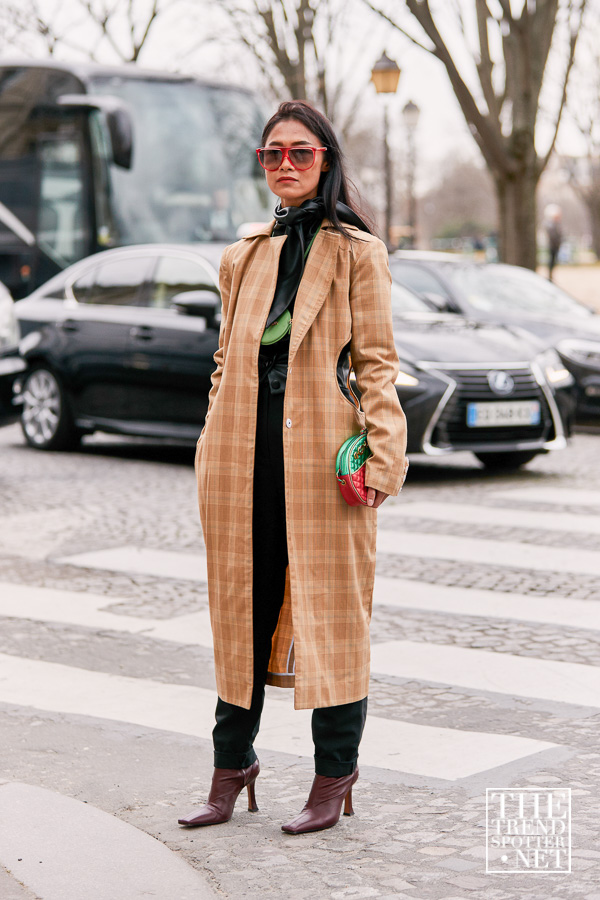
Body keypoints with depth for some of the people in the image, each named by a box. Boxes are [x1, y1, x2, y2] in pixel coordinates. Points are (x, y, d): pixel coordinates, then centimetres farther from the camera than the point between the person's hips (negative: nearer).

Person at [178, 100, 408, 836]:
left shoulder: (357, 253, 2)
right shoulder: (241, 257, 15)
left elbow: (375, 361, -1)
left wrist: (383, 454, -11)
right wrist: (217, 445, 8)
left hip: (322, 453, -4)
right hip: (242, 454, 4)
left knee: (329, 610, 1)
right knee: (240, 606, 8)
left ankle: (334, 777, 11)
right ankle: (232, 764, 20)